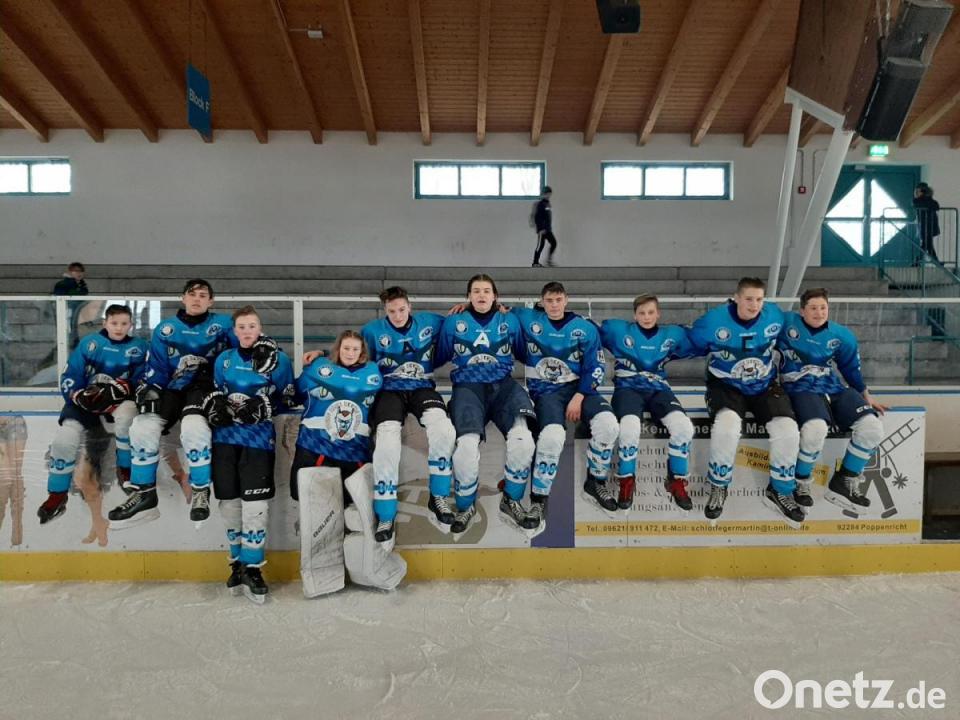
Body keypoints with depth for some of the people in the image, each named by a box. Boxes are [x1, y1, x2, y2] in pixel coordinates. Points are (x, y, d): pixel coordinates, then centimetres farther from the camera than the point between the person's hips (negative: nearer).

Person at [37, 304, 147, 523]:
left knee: (128, 411, -36)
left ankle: (125, 468, -13)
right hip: (85, 400, 2)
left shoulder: (138, 347, 0)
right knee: (66, 436, -21)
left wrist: (122, 387, -24)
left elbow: (143, 380, -6)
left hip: (119, 401, -1)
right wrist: (77, 395, -16)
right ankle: (57, 495, -2)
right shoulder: (89, 343, 2)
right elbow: (69, 378, 2)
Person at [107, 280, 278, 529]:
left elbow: (249, 340, -5)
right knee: (142, 428, -14)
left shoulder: (223, 324, 3)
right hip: (172, 388, 4)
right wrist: (148, 389, -5)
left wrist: (264, 345, -28)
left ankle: (201, 492, -14)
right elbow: (156, 368, 13)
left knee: (193, 425, -33)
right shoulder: (165, 329, 12)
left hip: (205, 387, -4)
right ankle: (144, 494, 4)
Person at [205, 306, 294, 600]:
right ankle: (238, 560, 26)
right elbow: (216, 393, 20)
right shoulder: (223, 360, 12)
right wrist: (215, 404, -1)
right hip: (224, 436, 4)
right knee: (229, 500, 9)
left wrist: (262, 408, -16)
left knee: (254, 502, -7)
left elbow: (286, 399, 0)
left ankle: (252, 567, 5)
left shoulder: (279, 360, -1)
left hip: (258, 438, -4)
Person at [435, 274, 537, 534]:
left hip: (503, 385, 1)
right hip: (468, 386, -1)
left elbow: (525, 353, 24)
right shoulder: (453, 322, 14)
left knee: (522, 439, -29)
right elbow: (437, 358, 20)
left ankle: (511, 502, -2)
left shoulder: (509, 320, 16)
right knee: (467, 445, -29)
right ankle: (465, 507, 0)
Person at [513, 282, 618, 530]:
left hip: (579, 386, 2)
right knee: (553, 435, -32)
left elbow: (596, 367, 1)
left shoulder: (586, 328, 3)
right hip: (545, 390, -2)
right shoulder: (528, 320, 2)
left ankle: (595, 483, 0)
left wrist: (578, 397, -10)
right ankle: (538, 499, -12)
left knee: (607, 423, -26)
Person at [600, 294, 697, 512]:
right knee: (630, 427, -36)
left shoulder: (673, 334, 11)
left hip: (658, 390, 3)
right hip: (628, 388, -2)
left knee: (683, 426, -28)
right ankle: (627, 481, -8)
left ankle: (677, 480, -2)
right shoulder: (618, 330, 4)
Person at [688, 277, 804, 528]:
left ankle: (780, 491, 8)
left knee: (788, 430, -17)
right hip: (726, 386, -3)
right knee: (727, 425, -32)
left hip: (764, 386, 3)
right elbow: (691, 345, 1)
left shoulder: (775, 316, -7)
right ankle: (718, 486, -6)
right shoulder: (713, 320, -17)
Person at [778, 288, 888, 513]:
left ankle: (844, 483, 1)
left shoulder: (842, 336, 9)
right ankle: (800, 482, -8)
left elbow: (851, 368, 20)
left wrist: (866, 397, 22)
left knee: (872, 427, -17)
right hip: (801, 389, -5)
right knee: (816, 428, -36)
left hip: (834, 389, 5)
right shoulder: (786, 323, -3)